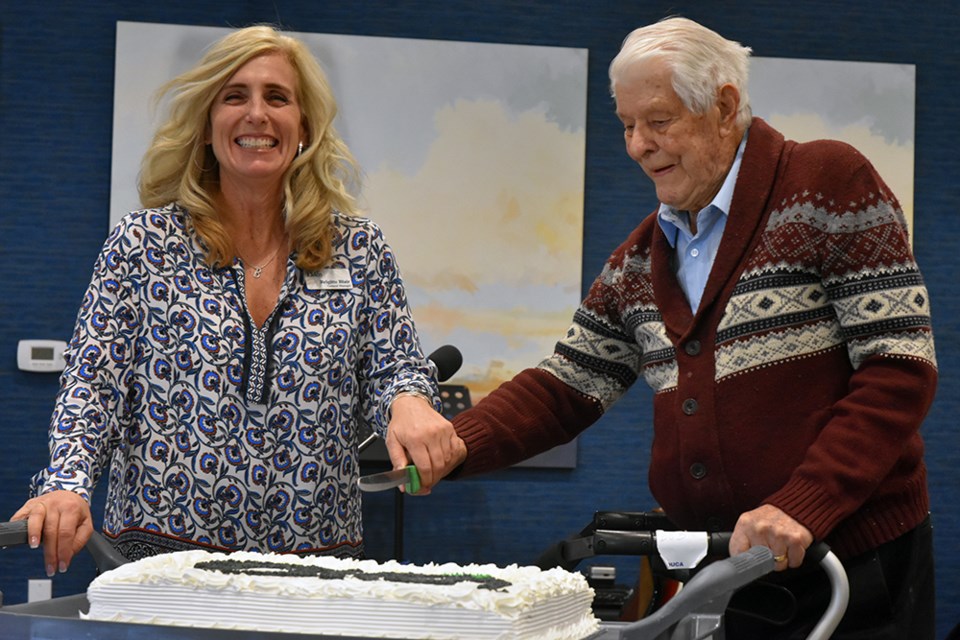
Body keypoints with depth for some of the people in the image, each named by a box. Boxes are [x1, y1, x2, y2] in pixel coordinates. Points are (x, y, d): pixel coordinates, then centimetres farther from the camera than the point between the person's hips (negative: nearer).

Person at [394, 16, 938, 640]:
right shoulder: (643, 256, 13)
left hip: (854, 571, -6)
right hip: (724, 580, 6)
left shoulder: (828, 181, -7)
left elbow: (899, 369, -13)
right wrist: (456, 447, -6)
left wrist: (803, 508, -22)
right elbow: (568, 386, 13)